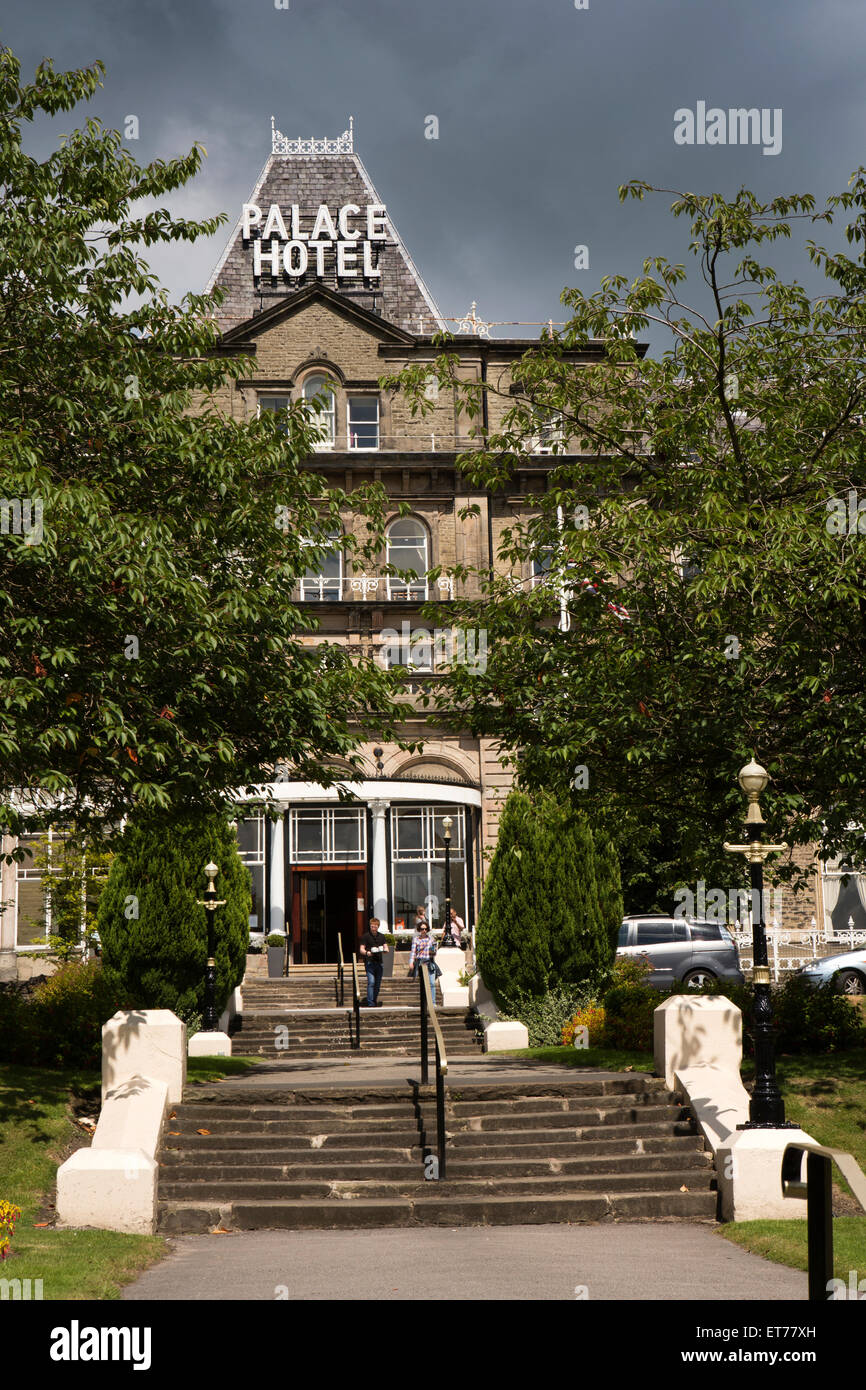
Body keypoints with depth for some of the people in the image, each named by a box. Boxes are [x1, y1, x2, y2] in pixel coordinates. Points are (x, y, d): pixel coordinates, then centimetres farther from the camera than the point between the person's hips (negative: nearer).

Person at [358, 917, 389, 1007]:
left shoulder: (381, 937, 14)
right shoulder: (366, 936, 2)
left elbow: (386, 948, 12)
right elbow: (362, 949, -1)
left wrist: (385, 950, -12)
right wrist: (367, 953, -23)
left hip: (379, 962, 4)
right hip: (369, 962, -4)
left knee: (378, 983, 6)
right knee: (371, 982, -14)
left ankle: (375, 1002, 17)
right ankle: (370, 1003, -15)